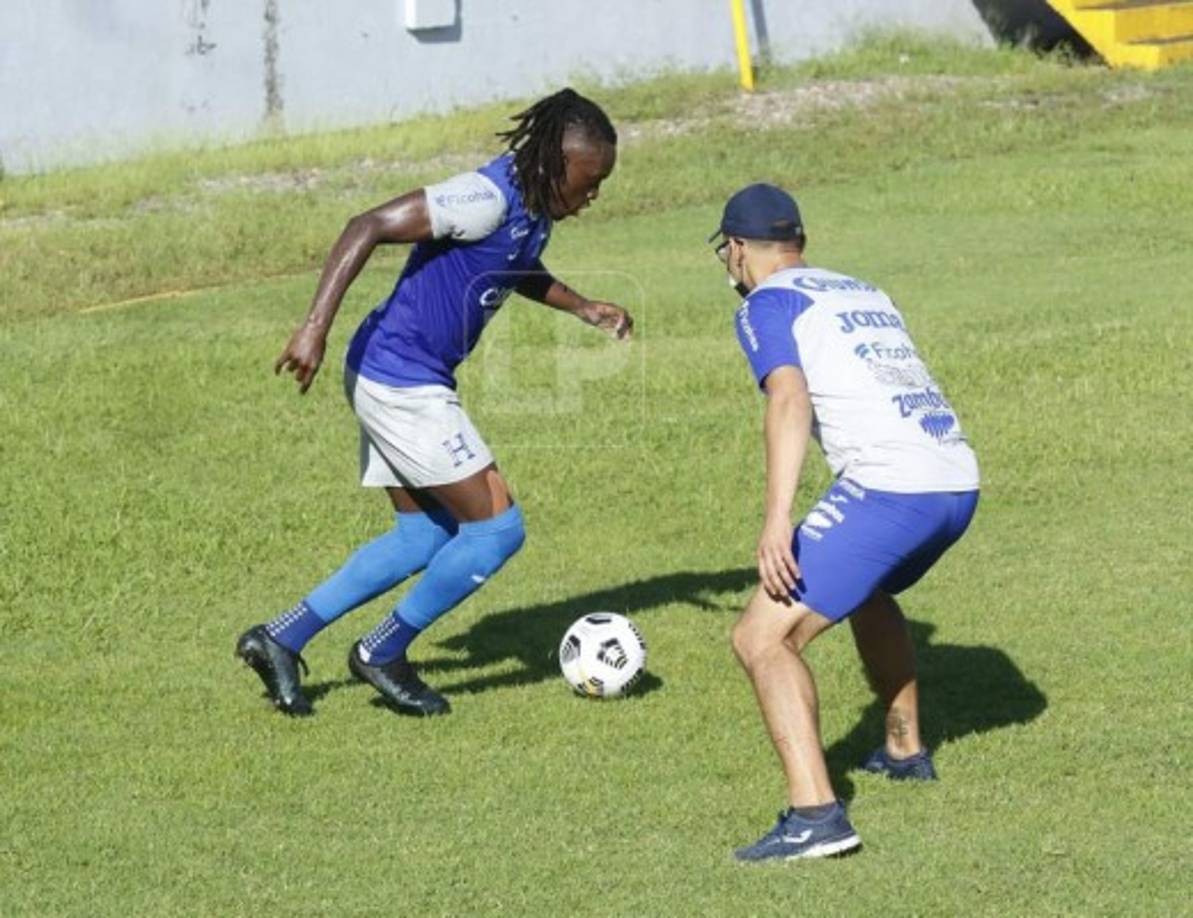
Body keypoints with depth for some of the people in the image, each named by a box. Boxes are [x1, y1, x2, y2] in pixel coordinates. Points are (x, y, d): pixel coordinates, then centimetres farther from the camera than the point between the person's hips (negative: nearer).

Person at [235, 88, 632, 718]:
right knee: (497, 528, -4)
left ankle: (279, 639, 17)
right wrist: (315, 328, -31)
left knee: (425, 536, 16)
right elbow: (368, 228, -26)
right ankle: (382, 654, 8)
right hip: (401, 381, -10)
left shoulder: (533, 209, 7)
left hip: (408, 383, 10)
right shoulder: (488, 199, -22)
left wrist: (581, 307, 20)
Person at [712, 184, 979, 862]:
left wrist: (778, 518, -23)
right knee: (866, 589, 37)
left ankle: (816, 814, -25)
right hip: (961, 482, 8)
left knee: (764, 637, -9)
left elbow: (790, 400, -13)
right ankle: (906, 751, 47)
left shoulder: (768, 304, 3)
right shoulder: (865, 292, 26)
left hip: (888, 488, -8)